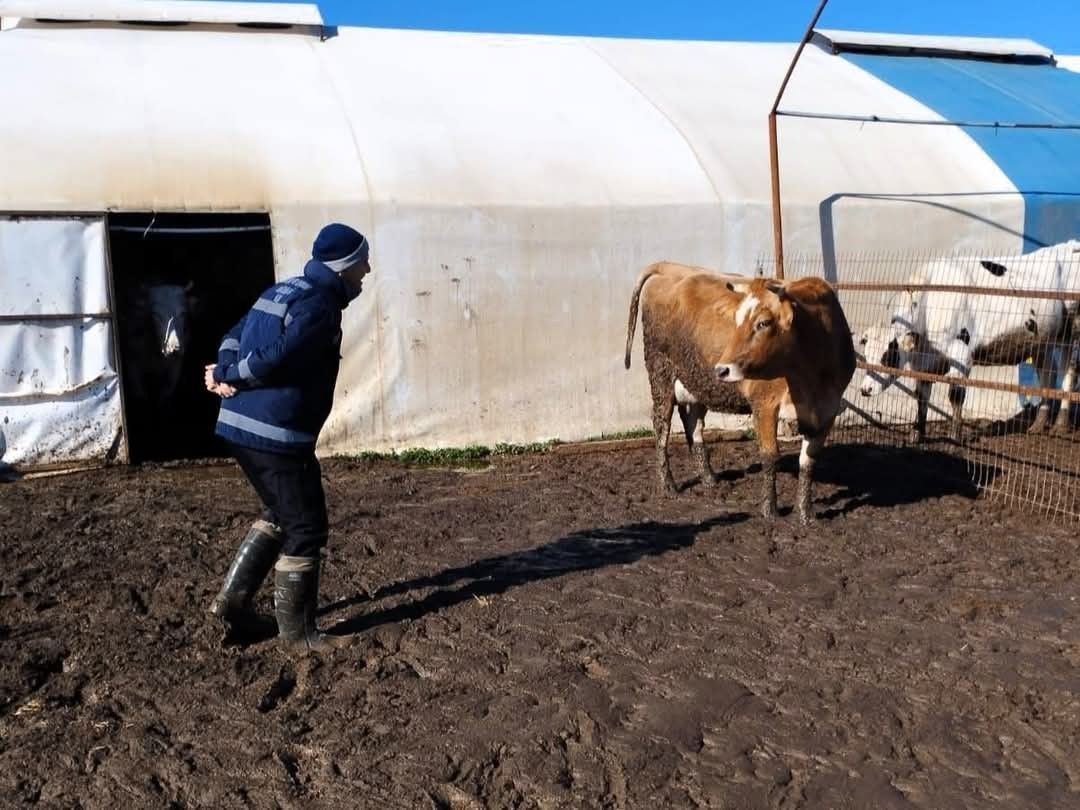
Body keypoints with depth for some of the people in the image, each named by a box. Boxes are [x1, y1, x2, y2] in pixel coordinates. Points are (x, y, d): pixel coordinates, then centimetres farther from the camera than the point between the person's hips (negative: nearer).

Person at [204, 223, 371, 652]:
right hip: (276, 435, -10)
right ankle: (296, 630, 13)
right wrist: (231, 375, -6)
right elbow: (272, 359, -22)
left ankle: (232, 600, 25)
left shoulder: (282, 291, 16)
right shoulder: (320, 307, -16)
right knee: (305, 527, 3)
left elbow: (235, 336, 13)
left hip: (240, 427, 10)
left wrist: (222, 372, -3)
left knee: (279, 514, 24)